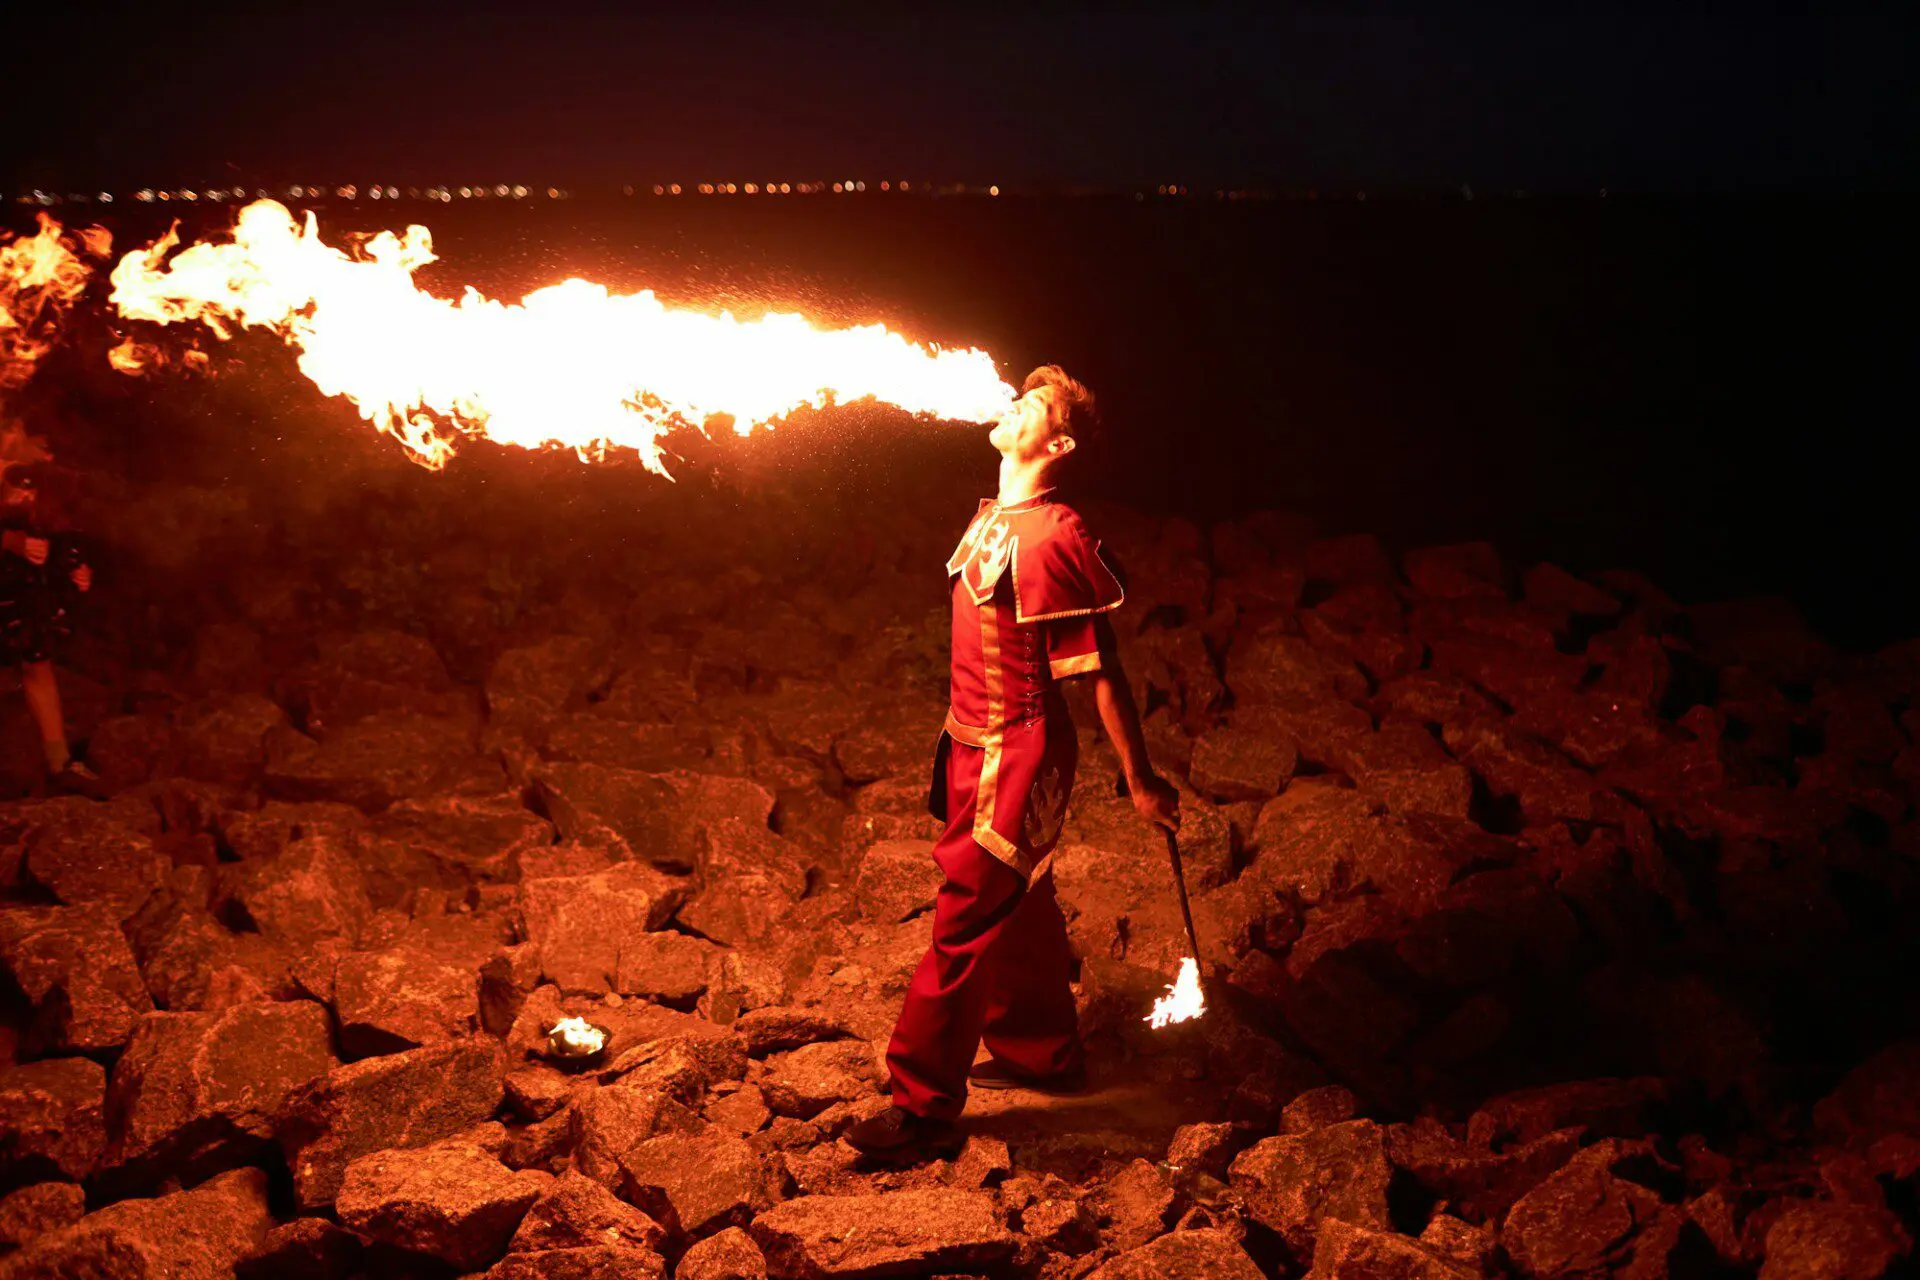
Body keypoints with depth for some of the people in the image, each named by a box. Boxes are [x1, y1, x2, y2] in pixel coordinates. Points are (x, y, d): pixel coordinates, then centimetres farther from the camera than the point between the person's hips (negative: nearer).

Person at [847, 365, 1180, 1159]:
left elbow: (1102, 671, -18)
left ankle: (924, 1107, 6)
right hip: (975, 746, 9)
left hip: (1017, 759, -9)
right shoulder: (993, 521, 7)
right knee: (1019, 913, 21)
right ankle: (1045, 1055, 38)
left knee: (962, 928, -3)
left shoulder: (1054, 540, -22)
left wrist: (1139, 780, -14)